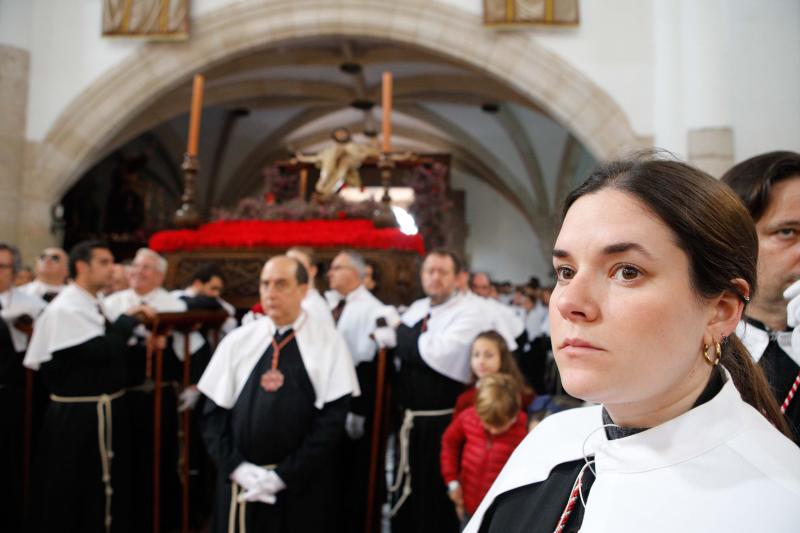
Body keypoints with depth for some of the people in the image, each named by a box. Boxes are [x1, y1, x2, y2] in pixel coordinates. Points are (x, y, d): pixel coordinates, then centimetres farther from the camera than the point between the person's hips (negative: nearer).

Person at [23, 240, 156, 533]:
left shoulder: (94, 306, 9)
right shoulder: (65, 309, -18)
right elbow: (101, 351, -26)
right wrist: (128, 319, -14)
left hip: (106, 410, 8)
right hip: (77, 416, -8)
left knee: (105, 488, 18)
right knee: (73, 494, 6)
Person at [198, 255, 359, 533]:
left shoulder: (328, 342, -5)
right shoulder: (238, 341, 4)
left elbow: (333, 417, -9)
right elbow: (214, 411, 5)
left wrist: (283, 475, -12)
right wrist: (236, 467, -8)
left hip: (300, 484, -2)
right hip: (239, 482, 2)